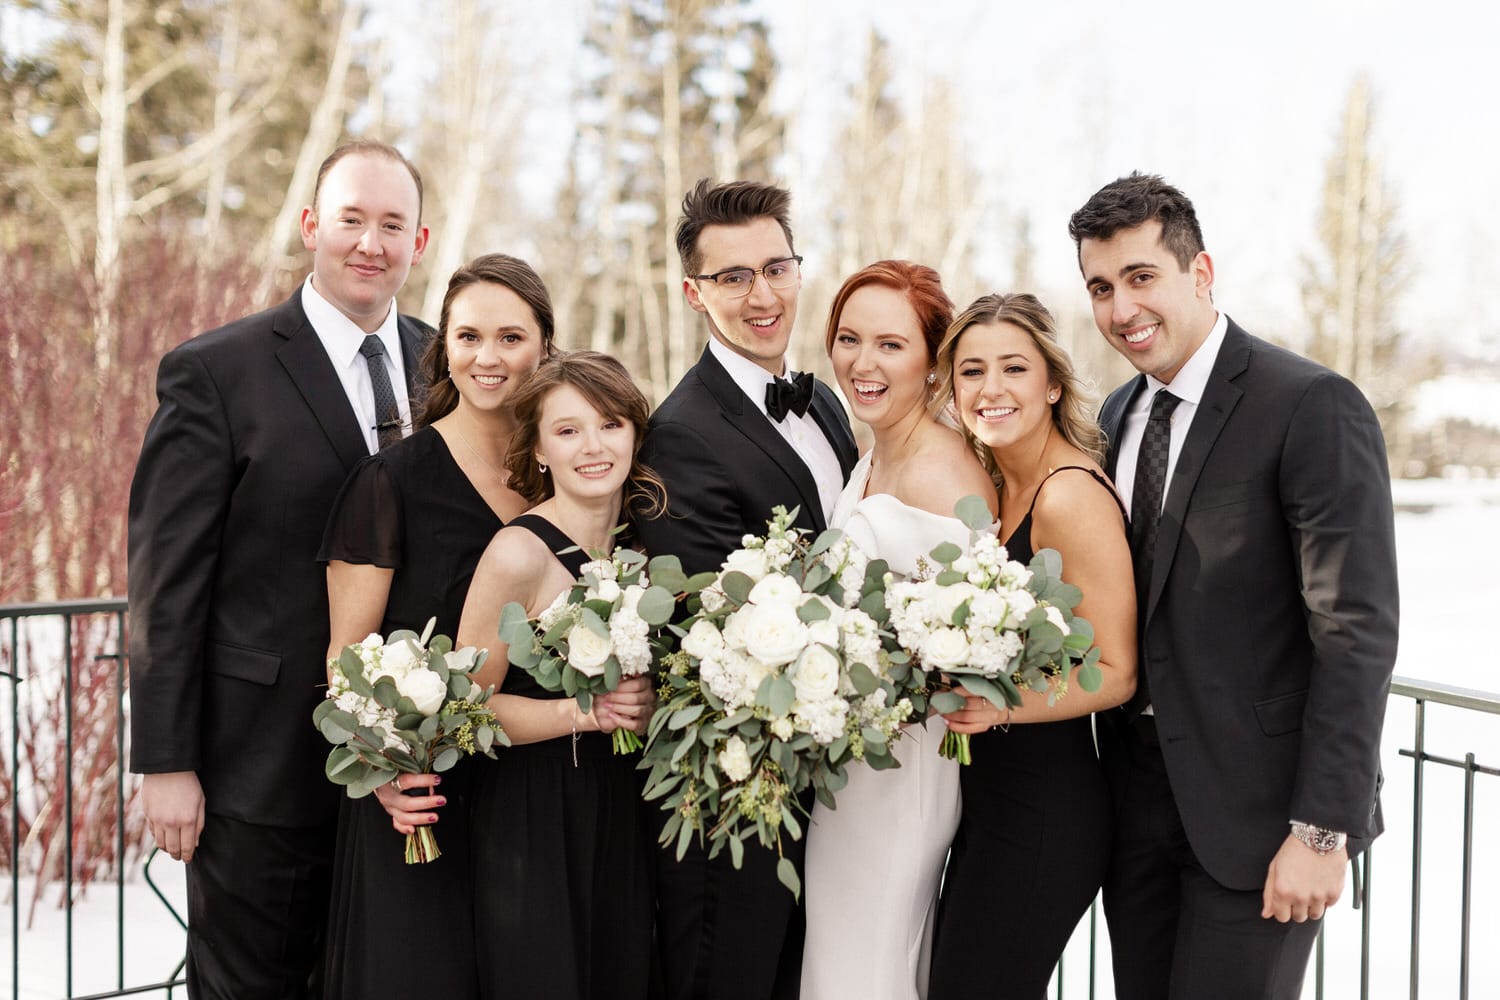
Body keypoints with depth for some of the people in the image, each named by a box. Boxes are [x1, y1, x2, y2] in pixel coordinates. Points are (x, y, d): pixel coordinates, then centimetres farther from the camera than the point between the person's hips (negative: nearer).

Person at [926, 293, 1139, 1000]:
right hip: (986, 795, 8)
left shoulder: (1072, 498, -18)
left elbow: (1115, 672, -17)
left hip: (1045, 814, -8)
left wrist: (1001, 704, -30)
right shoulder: (996, 483, 8)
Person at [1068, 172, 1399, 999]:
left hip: (1253, 805, -6)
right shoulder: (1116, 418, 10)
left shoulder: (1312, 406, -13)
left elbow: (1358, 633, -16)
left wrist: (1323, 830, -18)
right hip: (1139, 795, 7)